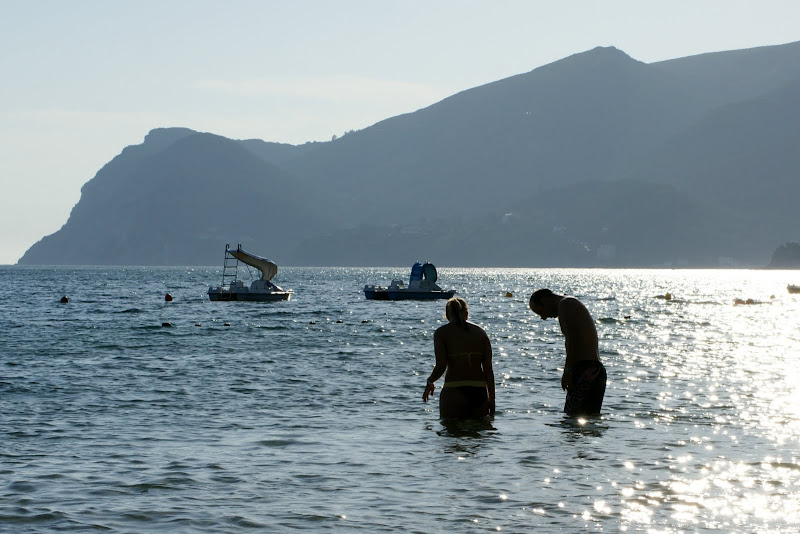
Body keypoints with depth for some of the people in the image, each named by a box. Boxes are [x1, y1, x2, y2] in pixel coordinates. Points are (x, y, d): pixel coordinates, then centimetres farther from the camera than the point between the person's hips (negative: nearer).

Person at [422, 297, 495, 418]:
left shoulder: (441, 333, 0)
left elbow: (441, 366, -11)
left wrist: (430, 382, 9)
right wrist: (491, 399, 9)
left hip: (454, 391, -3)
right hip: (479, 391, 3)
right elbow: (488, 369, 5)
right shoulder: (480, 332, 9)